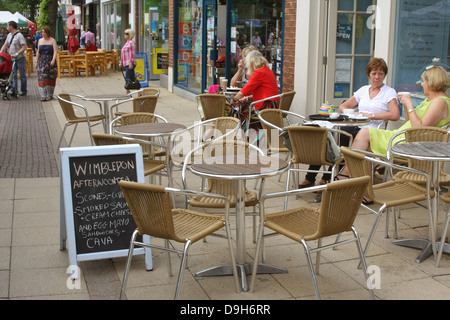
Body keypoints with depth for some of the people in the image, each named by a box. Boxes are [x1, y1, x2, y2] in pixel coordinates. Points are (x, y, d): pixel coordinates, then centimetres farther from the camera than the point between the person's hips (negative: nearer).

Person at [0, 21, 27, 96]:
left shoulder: (19, 35, -12)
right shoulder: (9, 35, 12)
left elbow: (24, 47, -18)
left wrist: (16, 54, -25)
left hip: (20, 58, -7)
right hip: (12, 59, 7)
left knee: (23, 75, 3)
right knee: (13, 75, 1)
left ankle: (23, 91, 11)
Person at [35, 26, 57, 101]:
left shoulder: (52, 40, -1)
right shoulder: (40, 40, 13)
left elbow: (55, 51, -10)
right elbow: (38, 52, 17)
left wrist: (53, 60, -23)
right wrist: (37, 62, 12)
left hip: (50, 62, -3)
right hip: (42, 61, 3)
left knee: (50, 78, 3)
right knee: (42, 78, -5)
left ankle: (50, 94, 16)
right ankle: (43, 96, -6)